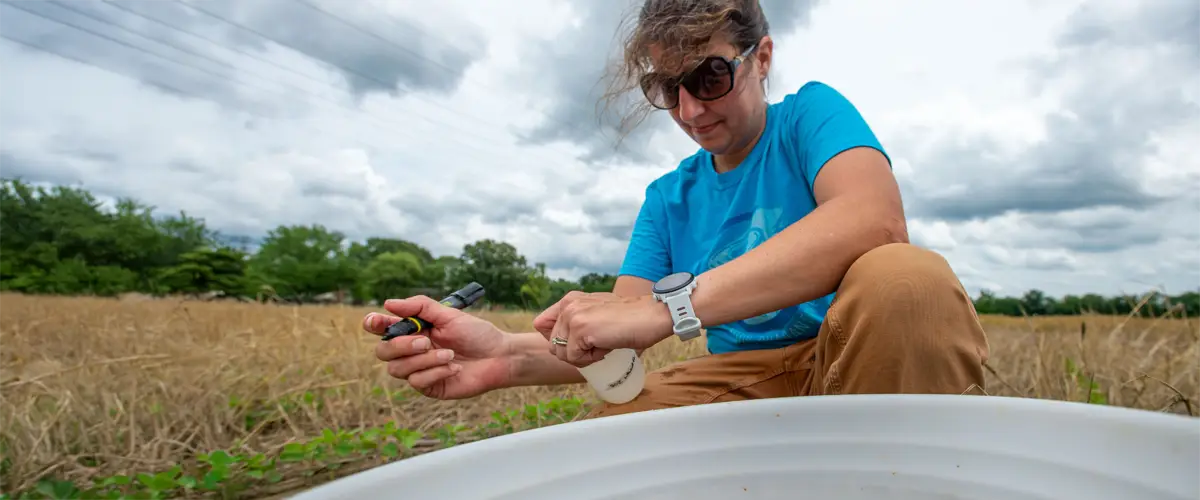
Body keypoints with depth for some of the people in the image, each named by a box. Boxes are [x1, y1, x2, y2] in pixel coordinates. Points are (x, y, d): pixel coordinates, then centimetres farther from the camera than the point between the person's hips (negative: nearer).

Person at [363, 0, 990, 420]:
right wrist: (510, 354, -25)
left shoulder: (811, 113, -3)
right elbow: (614, 337, -2)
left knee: (905, 276, -34)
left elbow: (874, 219, -27)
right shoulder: (668, 198, 8)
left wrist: (668, 305, -34)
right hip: (737, 383, 2)